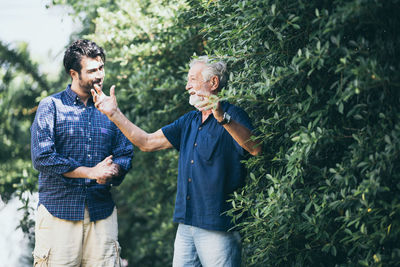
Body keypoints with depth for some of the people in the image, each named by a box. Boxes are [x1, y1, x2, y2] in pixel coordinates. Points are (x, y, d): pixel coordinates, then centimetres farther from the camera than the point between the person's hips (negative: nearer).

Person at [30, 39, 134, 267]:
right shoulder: (51, 106, 2)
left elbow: (125, 154, 12)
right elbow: (42, 158, -9)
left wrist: (111, 171, -12)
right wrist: (91, 172, -13)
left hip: (102, 212, 3)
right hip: (58, 211, -3)